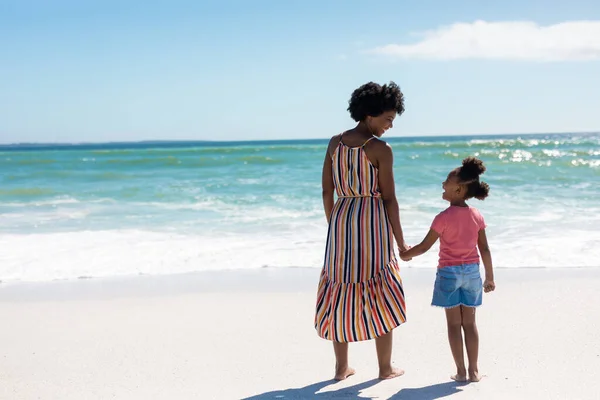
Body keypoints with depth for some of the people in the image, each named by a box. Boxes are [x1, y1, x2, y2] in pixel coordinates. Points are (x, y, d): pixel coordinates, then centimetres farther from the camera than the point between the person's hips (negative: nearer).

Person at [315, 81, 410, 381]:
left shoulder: (335, 143, 5)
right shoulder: (381, 148, -11)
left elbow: (327, 191, 7)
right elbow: (389, 198, -11)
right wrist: (400, 242, -4)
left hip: (341, 219, 5)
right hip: (373, 221, -5)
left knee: (341, 292, 12)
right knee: (381, 296, 7)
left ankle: (342, 367, 19)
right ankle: (386, 368, 16)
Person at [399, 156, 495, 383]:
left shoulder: (444, 217, -14)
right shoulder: (477, 215, 0)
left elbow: (425, 246, -9)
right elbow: (484, 249, 3)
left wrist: (405, 254, 8)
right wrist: (490, 277, 11)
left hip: (449, 272, -4)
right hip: (472, 271, 4)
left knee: (454, 323, 4)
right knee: (469, 322, 11)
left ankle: (461, 371, 7)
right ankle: (473, 370, 12)